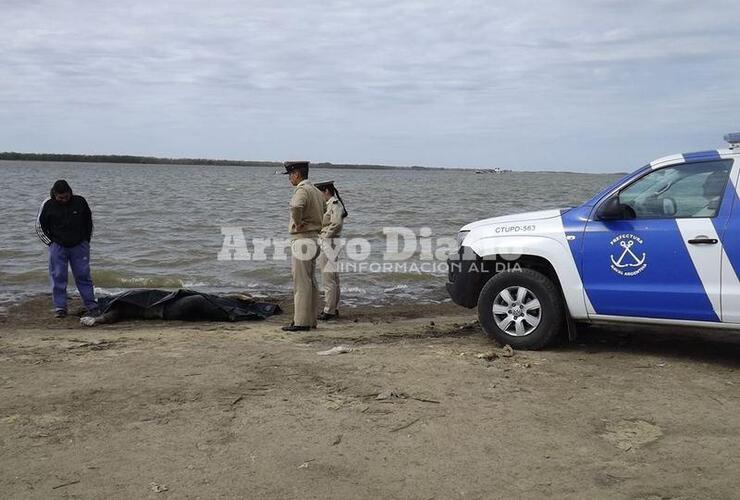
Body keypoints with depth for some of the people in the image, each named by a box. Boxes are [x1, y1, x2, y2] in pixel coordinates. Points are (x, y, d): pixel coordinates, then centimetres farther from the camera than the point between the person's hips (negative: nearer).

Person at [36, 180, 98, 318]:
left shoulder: (80, 202, -3)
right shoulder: (48, 206, -5)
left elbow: (89, 222, 11)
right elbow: (40, 227, 7)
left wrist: (86, 241, 7)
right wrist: (51, 242, 0)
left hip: (79, 246, 0)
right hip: (58, 247, 0)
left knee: (83, 276, 0)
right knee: (58, 277, 0)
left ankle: (92, 306, 5)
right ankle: (60, 308, 8)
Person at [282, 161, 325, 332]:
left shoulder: (302, 190, -16)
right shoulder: (316, 190, 15)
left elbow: (296, 207, -37)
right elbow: (322, 212, 28)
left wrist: (298, 223, -21)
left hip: (302, 239, -10)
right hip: (314, 237, 10)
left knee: (301, 282, -6)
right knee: (311, 282, 13)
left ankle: (301, 322, -3)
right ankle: (311, 320, 19)